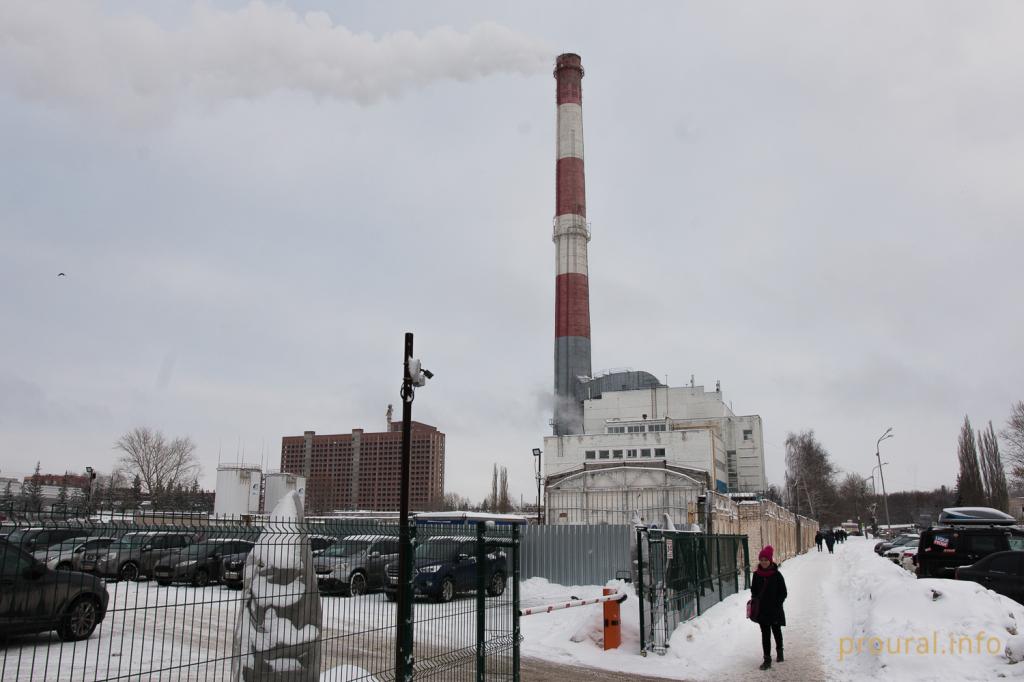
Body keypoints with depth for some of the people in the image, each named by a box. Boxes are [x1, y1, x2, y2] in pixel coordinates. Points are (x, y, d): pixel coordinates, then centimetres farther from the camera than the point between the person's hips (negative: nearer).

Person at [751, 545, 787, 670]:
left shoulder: (777, 575, -12)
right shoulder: (757, 574, -2)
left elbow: (783, 593, -7)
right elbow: (753, 590, 9)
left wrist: (777, 605, -14)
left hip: (775, 610, -2)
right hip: (762, 610, 2)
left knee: (776, 631, 19)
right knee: (765, 634, 2)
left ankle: (779, 651, 43)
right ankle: (767, 659, 6)